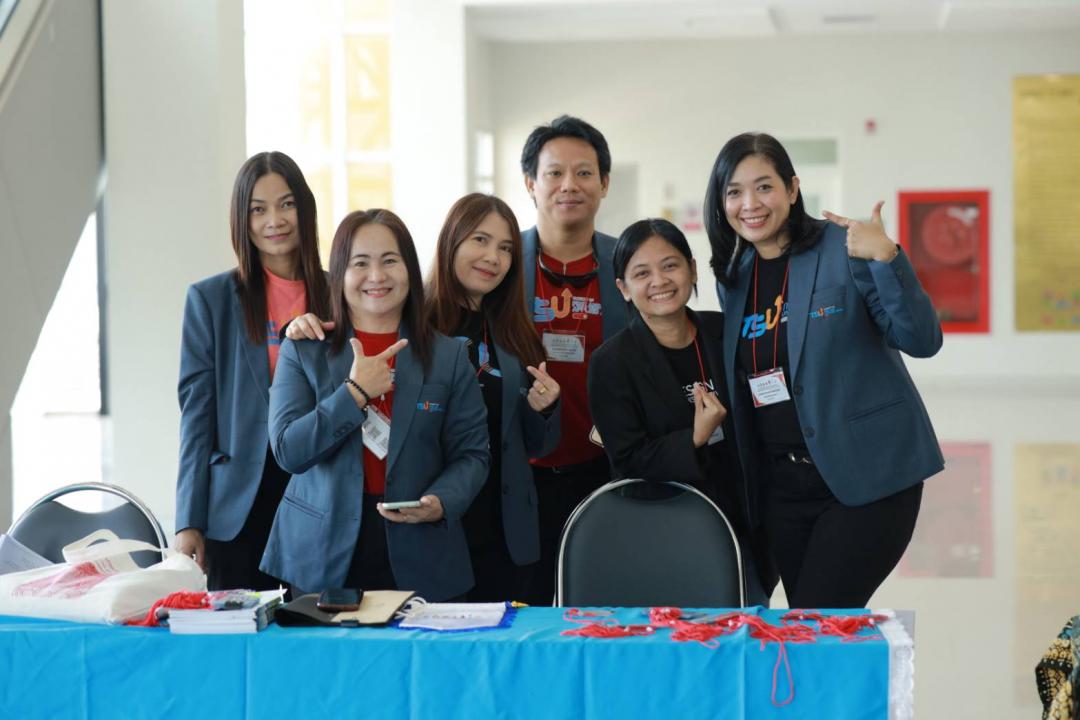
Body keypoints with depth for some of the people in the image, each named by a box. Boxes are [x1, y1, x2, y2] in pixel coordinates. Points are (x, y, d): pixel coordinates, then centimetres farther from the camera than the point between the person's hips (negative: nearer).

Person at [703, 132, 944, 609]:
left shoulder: (845, 250, -9)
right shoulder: (734, 277, 9)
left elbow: (922, 341, -15)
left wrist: (886, 259, -28)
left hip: (868, 477, -6)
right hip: (784, 484, 6)